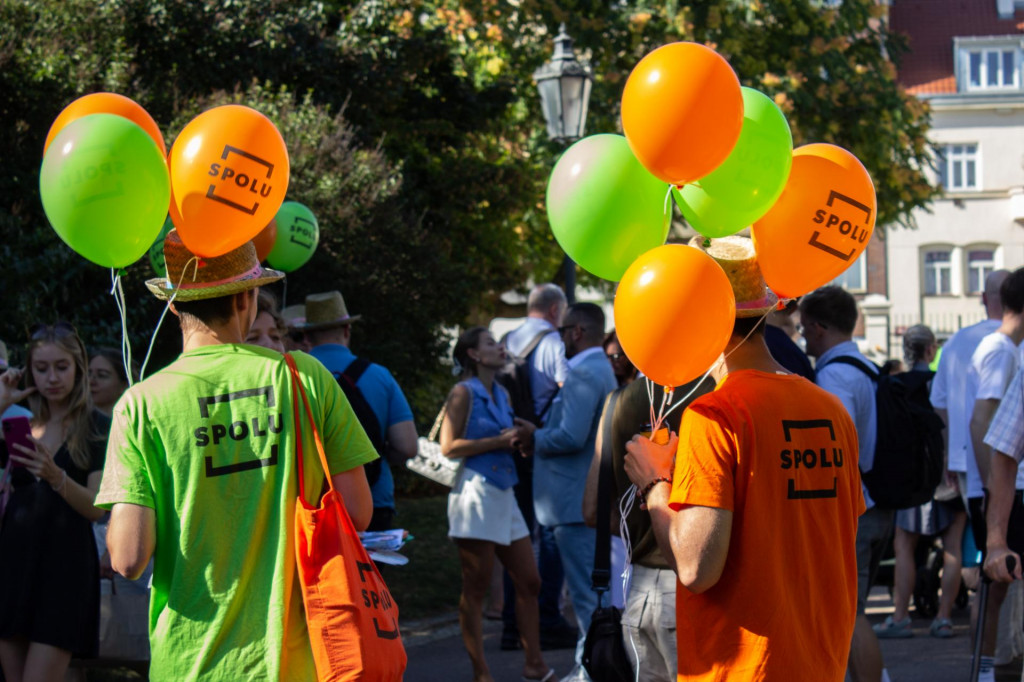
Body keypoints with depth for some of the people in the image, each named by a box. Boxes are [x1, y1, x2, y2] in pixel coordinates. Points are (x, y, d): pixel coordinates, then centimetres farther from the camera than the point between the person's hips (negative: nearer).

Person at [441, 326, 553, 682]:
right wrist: (499, 441, -13)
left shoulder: (501, 393, 17)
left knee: (529, 582, 6)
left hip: (504, 493, 8)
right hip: (475, 491, -8)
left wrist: (521, 436, 6)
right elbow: (449, 446, -13)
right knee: (475, 588, -2)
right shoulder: (464, 392, -4)